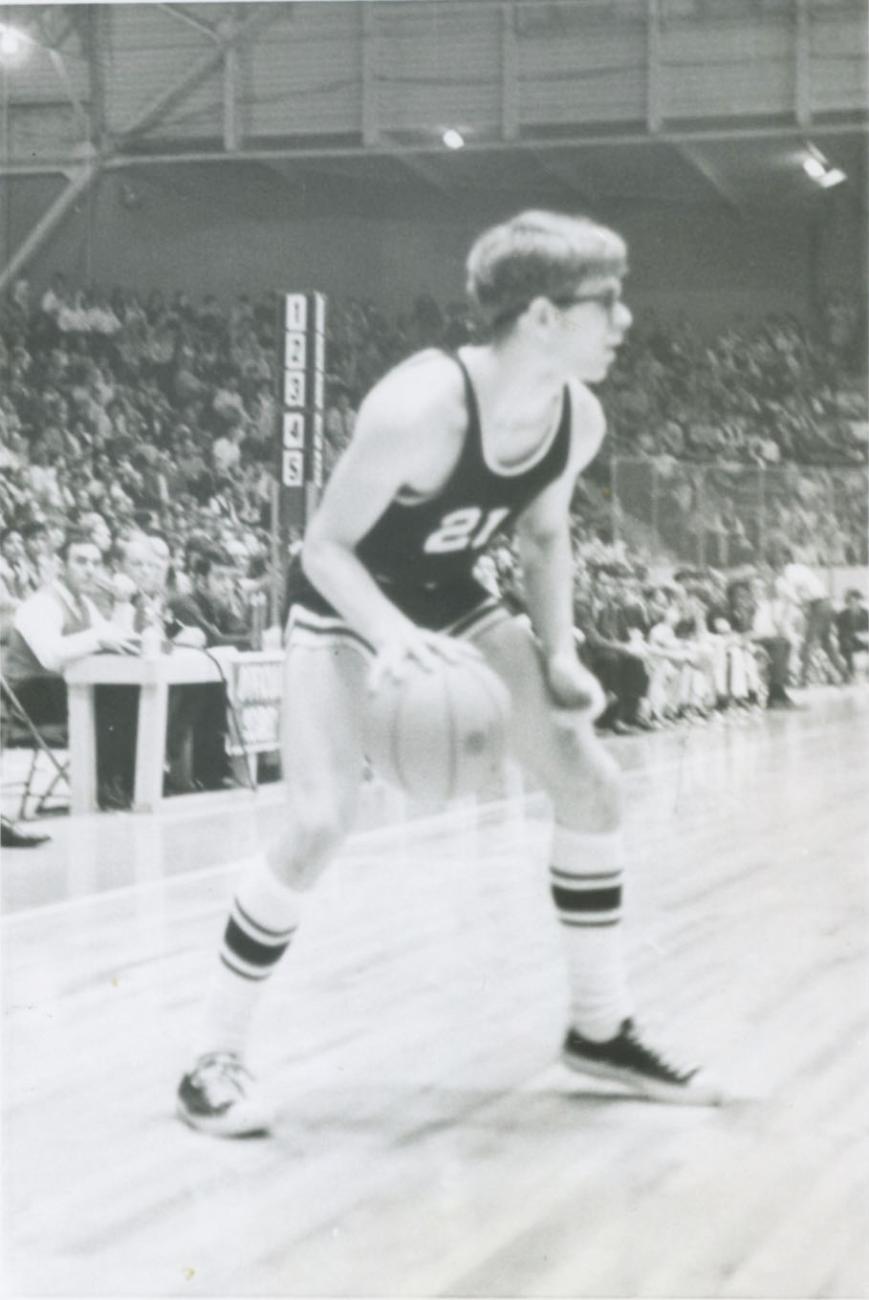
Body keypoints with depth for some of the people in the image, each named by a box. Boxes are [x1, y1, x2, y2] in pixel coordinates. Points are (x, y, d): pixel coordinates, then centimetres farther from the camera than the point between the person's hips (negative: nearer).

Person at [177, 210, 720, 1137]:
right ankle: (214, 1059, -6)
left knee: (590, 781, 2)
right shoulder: (418, 407, -35)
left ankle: (600, 1028, 18)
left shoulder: (579, 418, -14)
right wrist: (390, 634, -43)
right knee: (320, 823, -22)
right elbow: (324, 546, -26)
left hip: (448, 595, 7)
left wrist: (558, 655, -6)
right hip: (345, 603, -7)